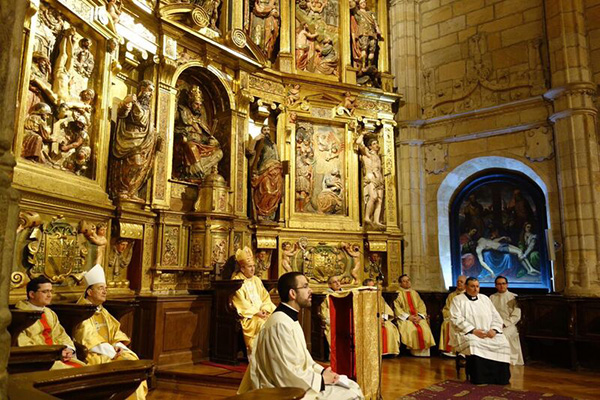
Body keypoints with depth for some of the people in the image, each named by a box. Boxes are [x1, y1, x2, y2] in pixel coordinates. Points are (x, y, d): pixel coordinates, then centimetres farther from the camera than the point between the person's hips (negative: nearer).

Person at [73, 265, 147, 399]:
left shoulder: (102, 311, 17)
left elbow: (115, 329, 14)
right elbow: (87, 337, -18)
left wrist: (118, 345, -7)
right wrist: (110, 351, -20)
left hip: (110, 350, 7)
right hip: (92, 353, -7)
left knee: (132, 359, -12)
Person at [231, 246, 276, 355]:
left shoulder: (256, 280, 18)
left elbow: (265, 297, 13)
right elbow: (242, 303, -10)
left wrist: (265, 308, -7)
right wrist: (256, 312, -16)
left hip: (261, 312, 6)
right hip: (247, 314, -6)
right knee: (261, 323, -31)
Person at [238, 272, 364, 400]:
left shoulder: (291, 319, 11)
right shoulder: (280, 324, -22)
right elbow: (288, 375, -24)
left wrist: (322, 372, 1)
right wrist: (321, 379, -13)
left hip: (297, 382, 10)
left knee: (353, 387, 7)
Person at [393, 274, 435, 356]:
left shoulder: (414, 293, 21)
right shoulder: (398, 294, 6)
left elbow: (421, 306, 13)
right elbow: (397, 308, -4)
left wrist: (420, 316, -6)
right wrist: (408, 317, -14)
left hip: (417, 317, 4)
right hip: (405, 318, -3)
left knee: (425, 329, -25)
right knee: (411, 330, -32)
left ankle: (423, 351, -18)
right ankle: (415, 352, -21)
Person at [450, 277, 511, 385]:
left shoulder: (485, 298, 18)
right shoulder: (458, 300, 3)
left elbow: (496, 317, 14)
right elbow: (456, 319, -8)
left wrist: (494, 329, -6)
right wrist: (473, 330, -18)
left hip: (489, 334, 5)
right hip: (467, 334, -4)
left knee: (503, 343, -22)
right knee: (474, 344, -36)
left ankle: (500, 378, -10)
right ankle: (479, 378, -22)